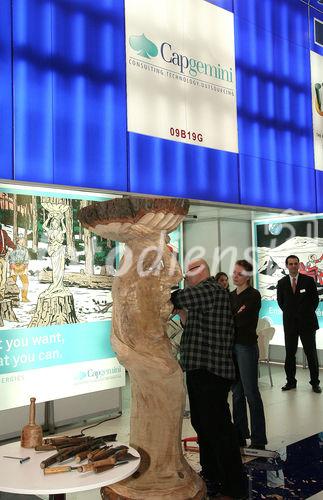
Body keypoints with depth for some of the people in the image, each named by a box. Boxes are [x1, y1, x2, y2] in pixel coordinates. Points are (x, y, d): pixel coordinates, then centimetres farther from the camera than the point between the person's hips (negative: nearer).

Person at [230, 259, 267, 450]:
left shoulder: (253, 295, -9)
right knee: (237, 393, 12)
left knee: (251, 393, -3)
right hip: (231, 345, 7)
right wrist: (236, 316, -6)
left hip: (247, 346, -7)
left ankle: (258, 440, 6)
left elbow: (242, 320, -18)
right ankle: (240, 436, 22)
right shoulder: (231, 296, 14)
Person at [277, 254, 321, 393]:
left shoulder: (309, 280, -2)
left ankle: (315, 382, 12)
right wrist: (289, 313, 10)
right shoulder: (281, 283, 4)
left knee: (311, 353, 2)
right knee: (289, 353, 6)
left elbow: (315, 299, 6)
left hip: (307, 322, -2)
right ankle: (291, 381, 15)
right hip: (290, 323, 2)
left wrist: (308, 313, 5)